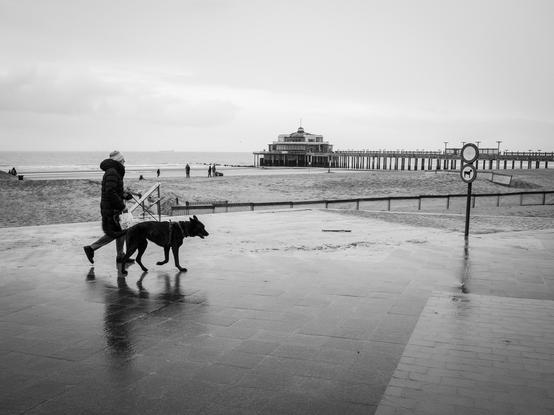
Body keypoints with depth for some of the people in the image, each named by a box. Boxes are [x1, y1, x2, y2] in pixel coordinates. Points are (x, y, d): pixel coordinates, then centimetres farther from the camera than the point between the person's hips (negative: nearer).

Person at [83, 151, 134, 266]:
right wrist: (122, 206, -21)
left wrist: (124, 194, 5)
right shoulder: (112, 172, -17)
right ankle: (91, 248, 3)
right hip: (111, 209, -10)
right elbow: (110, 193, -25)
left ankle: (120, 255, 21)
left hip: (114, 208, 10)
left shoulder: (114, 172, 16)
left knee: (121, 231, 14)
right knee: (113, 233, -5)